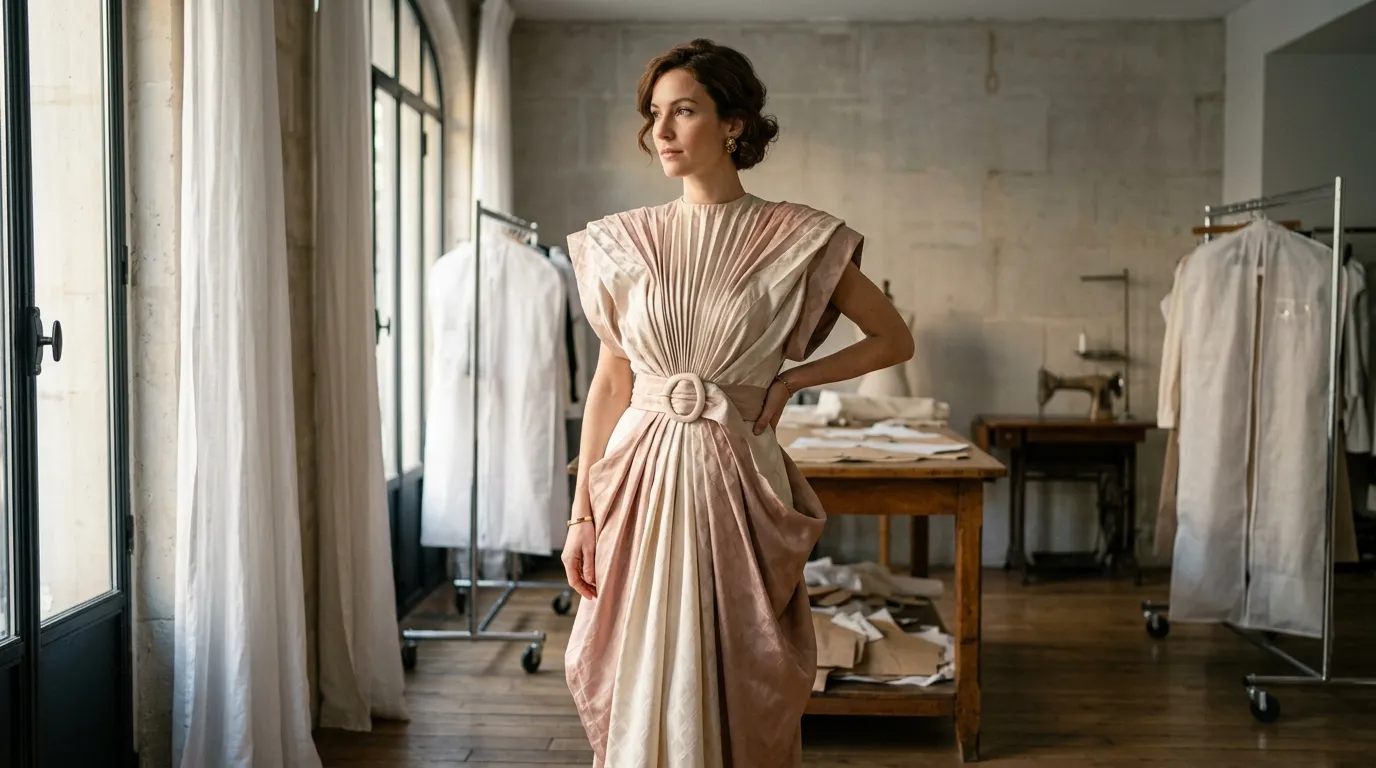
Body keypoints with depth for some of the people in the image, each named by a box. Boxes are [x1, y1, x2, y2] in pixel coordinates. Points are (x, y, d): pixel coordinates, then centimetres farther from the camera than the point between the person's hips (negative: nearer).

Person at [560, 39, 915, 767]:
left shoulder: (795, 239, -2)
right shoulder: (625, 241, 4)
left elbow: (894, 339, 7)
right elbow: (609, 382, 6)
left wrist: (791, 379, -4)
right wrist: (580, 515, 3)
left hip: (736, 484, -2)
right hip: (639, 481, 2)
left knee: (736, 690, 6)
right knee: (635, 689, 8)